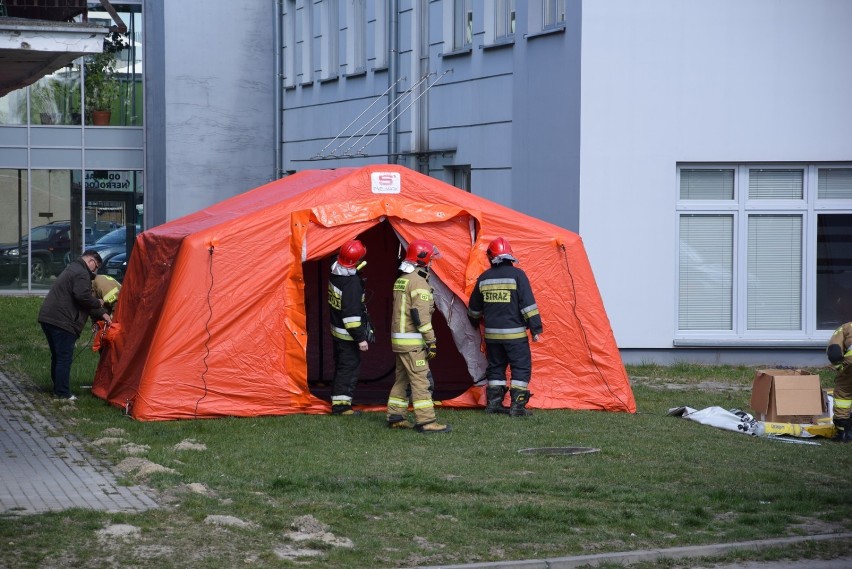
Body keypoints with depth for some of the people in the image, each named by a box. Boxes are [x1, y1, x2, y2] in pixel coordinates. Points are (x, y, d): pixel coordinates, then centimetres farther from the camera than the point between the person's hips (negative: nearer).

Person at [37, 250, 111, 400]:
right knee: (65, 358, -6)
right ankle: (63, 394, -5)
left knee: (57, 357, 18)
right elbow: (83, 296, -23)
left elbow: (84, 297, 27)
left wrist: (103, 313, 23)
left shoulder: (73, 270, 25)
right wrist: (98, 304, -4)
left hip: (48, 318, 11)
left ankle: (58, 389, 25)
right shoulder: (82, 274, -10)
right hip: (62, 321, -11)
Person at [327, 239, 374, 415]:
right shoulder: (352, 283, -26)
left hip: (336, 330, 9)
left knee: (341, 367, 19)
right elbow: (351, 314, -26)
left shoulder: (335, 274, -1)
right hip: (348, 334, -9)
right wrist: (360, 338, -22)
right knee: (350, 369, 0)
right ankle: (341, 405, 1)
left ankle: (338, 402, 28)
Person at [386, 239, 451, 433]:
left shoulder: (401, 280, 16)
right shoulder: (418, 282, -15)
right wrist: (431, 341, -18)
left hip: (399, 339, 10)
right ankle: (426, 421, -12)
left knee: (403, 379, 15)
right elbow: (421, 315, -20)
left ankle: (395, 418, 19)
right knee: (422, 381, -10)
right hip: (413, 342, -10)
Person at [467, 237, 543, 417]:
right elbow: (528, 304, -12)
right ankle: (517, 406, -5)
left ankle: (493, 403, 17)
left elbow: (474, 308, 17)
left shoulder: (484, 278, 5)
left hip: (492, 334, 5)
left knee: (495, 367, 16)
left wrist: (475, 323, 37)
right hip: (514, 333, -5)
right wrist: (536, 329, -7)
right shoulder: (517, 275, -9)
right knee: (521, 367, 1)